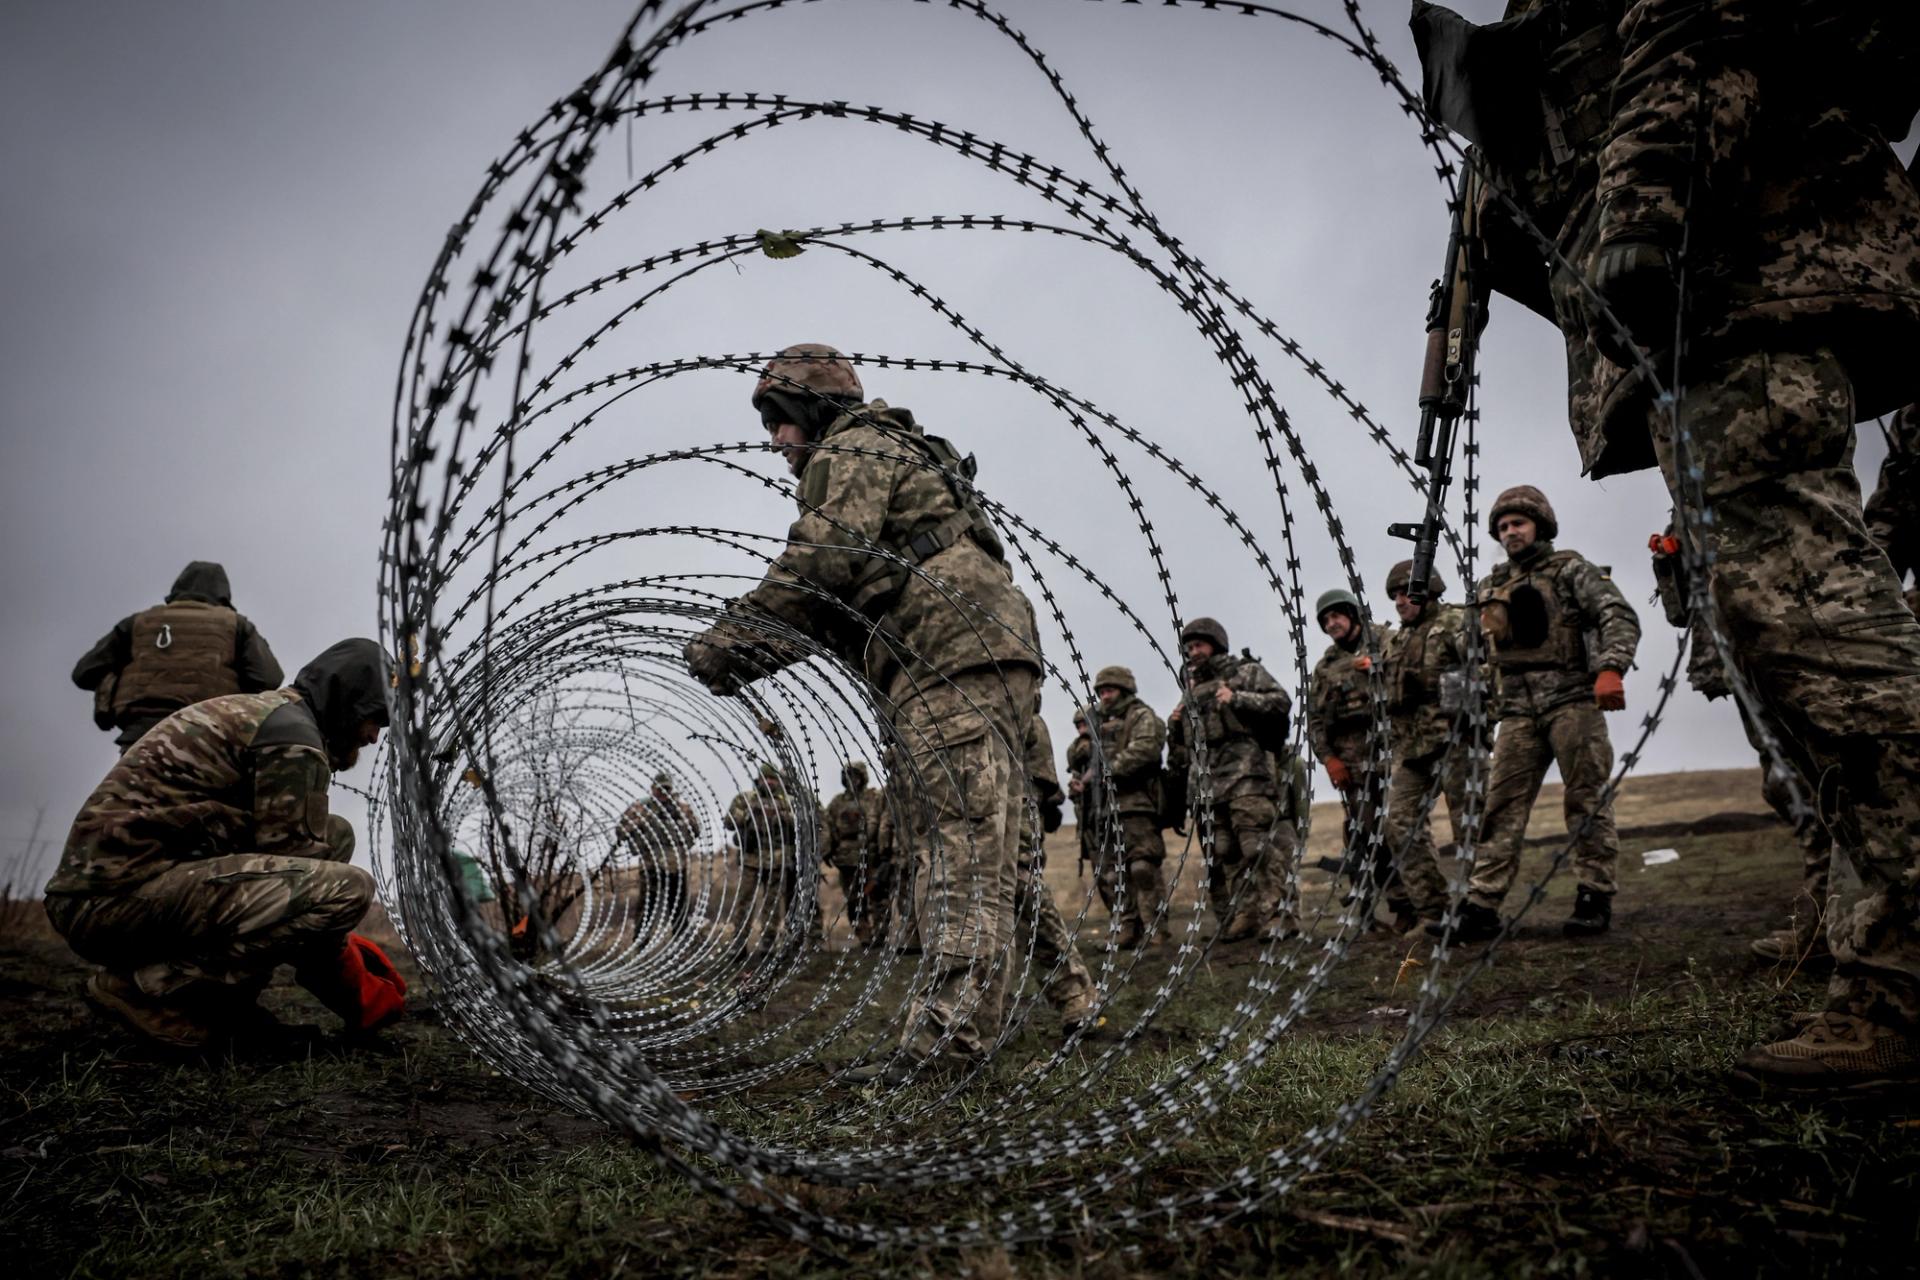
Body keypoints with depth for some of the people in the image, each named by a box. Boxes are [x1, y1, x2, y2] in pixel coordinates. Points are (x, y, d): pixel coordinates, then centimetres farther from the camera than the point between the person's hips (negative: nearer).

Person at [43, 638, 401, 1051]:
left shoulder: (255, 710, 22)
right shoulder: (292, 729, -9)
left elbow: (278, 848, 24)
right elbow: (294, 864, -10)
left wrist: (334, 935, 20)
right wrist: (346, 979, 2)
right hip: (122, 892, -10)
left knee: (331, 835, 12)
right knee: (348, 888, -22)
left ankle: (213, 996, 4)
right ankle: (153, 987, -13)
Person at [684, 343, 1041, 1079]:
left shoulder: (853, 452, 2)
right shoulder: (892, 459, 33)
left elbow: (820, 563, -15)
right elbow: (837, 604, 27)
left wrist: (729, 637, -7)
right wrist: (749, 656, 16)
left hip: (958, 661, -11)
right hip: (967, 667, 11)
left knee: (966, 861, -15)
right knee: (955, 858, 9)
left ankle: (947, 1041, -18)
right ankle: (954, 1039, 12)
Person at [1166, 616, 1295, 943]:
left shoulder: (1246, 672, 10)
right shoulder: (1191, 692, 25)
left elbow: (1282, 701, -4)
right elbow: (1182, 748, 31)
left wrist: (1237, 698, -12)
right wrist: (1175, 727, 10)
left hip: (1245, 772, -6)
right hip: (1207, 782, 6)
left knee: (1260, 847, -14)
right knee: (1222, 855, 3)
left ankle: (1279, 914, -15)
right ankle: (1240, 919, 6)